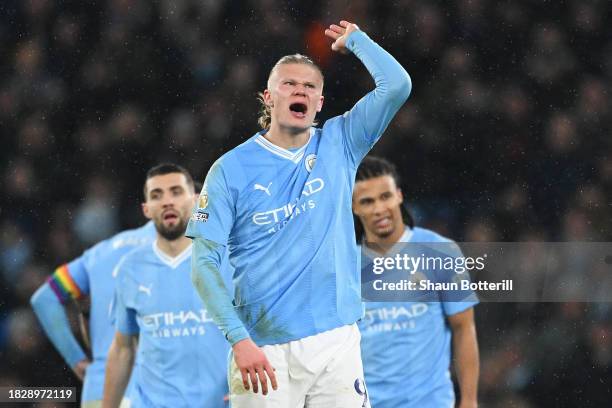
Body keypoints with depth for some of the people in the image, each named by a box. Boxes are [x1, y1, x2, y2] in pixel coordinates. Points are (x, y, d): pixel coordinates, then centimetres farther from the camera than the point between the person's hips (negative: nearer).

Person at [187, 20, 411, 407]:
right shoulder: (232, 168, 2)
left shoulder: (338, 145, 9)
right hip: (264, 352, -2)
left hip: (337, 341, 2)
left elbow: (397, 84, -1)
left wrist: (354, 39, 12)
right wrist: (239, 339, -14)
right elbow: (205, 262, -3)